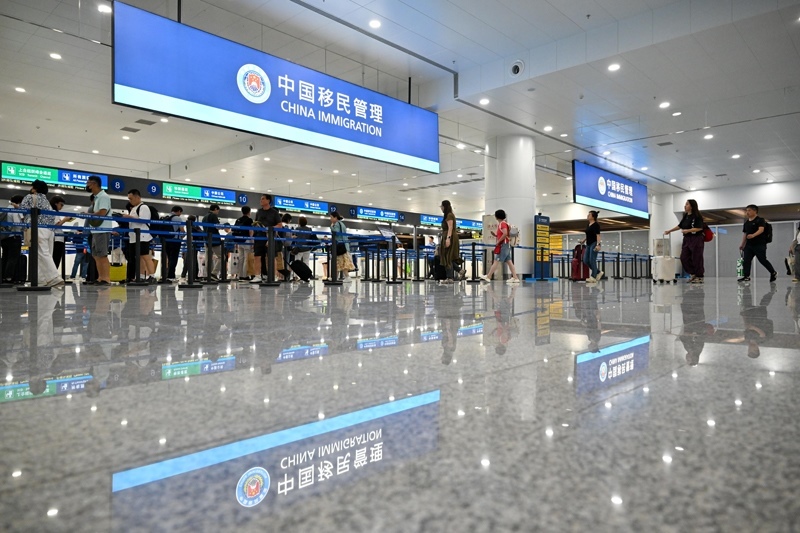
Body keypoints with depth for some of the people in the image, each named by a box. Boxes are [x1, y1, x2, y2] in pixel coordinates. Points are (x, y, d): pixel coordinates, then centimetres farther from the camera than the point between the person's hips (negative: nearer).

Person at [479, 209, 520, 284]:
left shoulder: (502, 223, -10)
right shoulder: (501, 224, 19)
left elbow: (505, 234, -24)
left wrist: (498, 242, -18)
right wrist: (495, 235, 8)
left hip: (503, 245, -10)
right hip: (506, 245, 10)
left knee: (496, 261, -8)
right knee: (509, 262, 6)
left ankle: (488, 277, -7)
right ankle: (515, 278, 4)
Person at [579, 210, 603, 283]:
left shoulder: (596, 225, -11)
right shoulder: (588, 224, 14)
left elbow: (598, 235, -19)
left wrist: (598, 244, -29)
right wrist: (584, 240, 20)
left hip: (594, 244, -9)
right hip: (588, 245, 9)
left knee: (592, 261, -9)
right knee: (586, 261, 4)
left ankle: (593, 278, -2)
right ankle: (599, 272, 18)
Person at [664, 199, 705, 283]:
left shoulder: (697, 216, -10)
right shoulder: (685, 216, 12)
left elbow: (700, 228, -16)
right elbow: (679, 226, 21)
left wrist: (688, 230, -21)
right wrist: (669, 231, 19)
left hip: (696, 239, -7)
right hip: (687, 239, 8)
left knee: (696, 259, -3)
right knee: (684, 258, 3)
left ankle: (699, 277, 8)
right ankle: (693, 274, 17)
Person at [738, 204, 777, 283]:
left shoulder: (760, 220, -5)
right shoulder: (746, 222, 16)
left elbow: (761, 229, -20)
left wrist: (753, 235, -39)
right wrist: (742, 244, 18)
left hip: (759, 244, -6)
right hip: (749, 245, 6)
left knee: (763, 260, -2)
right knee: (746, 260, -6)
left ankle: (773, 273, 19)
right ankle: (746, 276, -7)